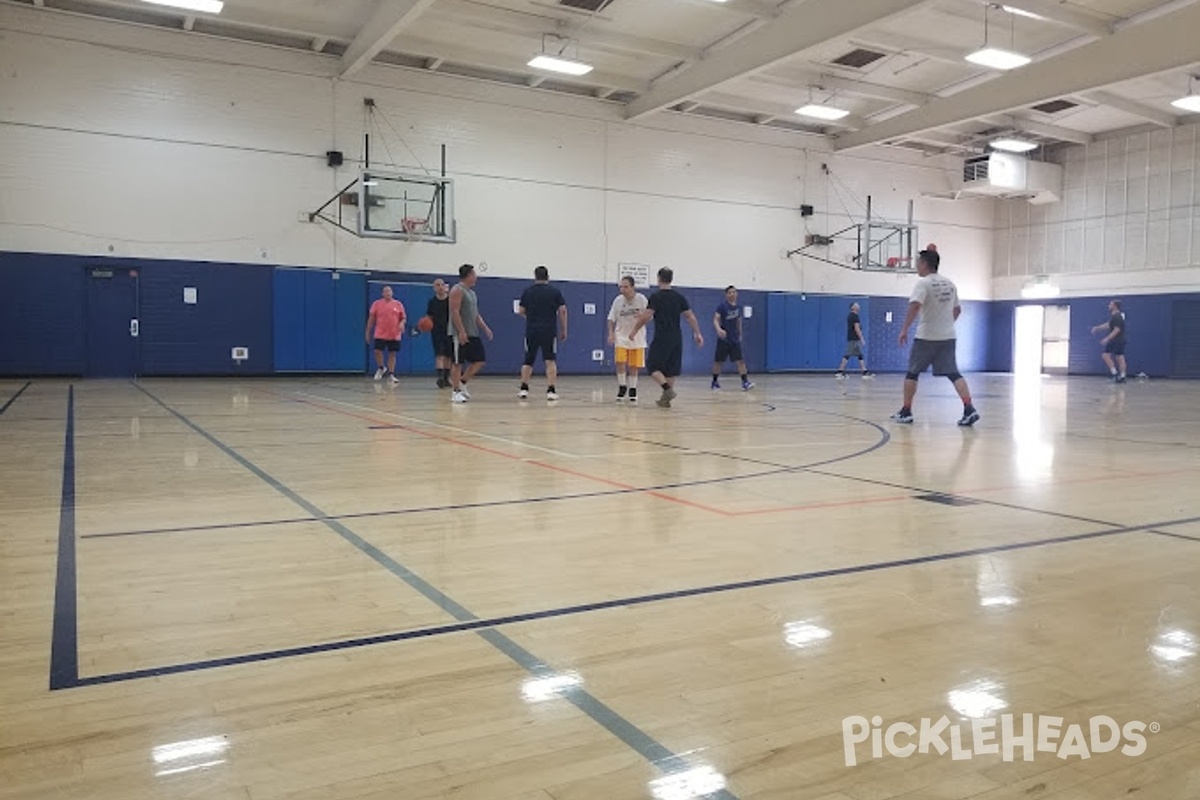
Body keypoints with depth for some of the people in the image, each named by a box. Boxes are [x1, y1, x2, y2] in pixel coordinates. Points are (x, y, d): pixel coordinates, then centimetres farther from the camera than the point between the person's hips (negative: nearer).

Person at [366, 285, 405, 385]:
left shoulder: (398, 304, 5)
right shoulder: (377, 304, 3)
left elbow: (403, 318, 10)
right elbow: (371, 319, 5)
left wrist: (402, 323, -13)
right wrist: (368, 332, 4)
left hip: (394, 335, 1)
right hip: (380, 334, -1)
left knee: (392, 354, 4)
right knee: (377, 351, -10)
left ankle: (391, 375, 11)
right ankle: (381, 368, 17)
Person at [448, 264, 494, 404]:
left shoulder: (471, 292, 18)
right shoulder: (457, 290, -10)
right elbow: (455, 312, -18)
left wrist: (485, 327, 14)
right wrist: (461, 332, -23)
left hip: (472, 333, 9)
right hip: (460, 334, -9)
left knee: (479, 361, 6)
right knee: (457, 363, -4)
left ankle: (461, 383, 19)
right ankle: (456, 392, 2)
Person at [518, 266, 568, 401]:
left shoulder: (527, 291, 4)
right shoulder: (555, 291, 2)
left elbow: (521, 311, 6)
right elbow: (562, 310, -3)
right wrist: (564, 330, 3)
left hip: (531, 331, 1)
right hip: (549, 331, -1)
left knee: (528, 361, 13)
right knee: (550, 361, 3)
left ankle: (524, 388, 10)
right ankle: (551, 390, -4)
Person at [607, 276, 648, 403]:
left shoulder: (641, 299, -9)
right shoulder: (618, 300, -5)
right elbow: (611, 319, 4)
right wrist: (611, 333, -8)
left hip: (637, 338, 0)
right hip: (621, 336, 1)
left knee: (633, 366, 5)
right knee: (620, 362, -14)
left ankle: (632, 390, 19)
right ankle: (622, 388, 1)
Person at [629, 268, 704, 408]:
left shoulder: (655, 297, -8)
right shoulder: (679, 297, 8)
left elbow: (646, 317, -13)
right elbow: (690, 317, 6)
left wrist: (634, 331, -3)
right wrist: (697, 334, 11)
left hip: (661, 339, -5)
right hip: (676, 339, 6)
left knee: (653, 366, 3)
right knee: (671, 370, 12)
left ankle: (668, 390, -16)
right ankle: (666, 399, 15)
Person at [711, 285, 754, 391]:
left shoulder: (738, 307, 8)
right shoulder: (722, 305, -9)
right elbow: (715, 319, -19)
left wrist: (740, 334, 22)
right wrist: (718, 329, -37)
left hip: (735, 339, 4)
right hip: (724, 339, -4)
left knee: (740, 360, -7)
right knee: (718, 361, 6)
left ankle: (745, 382, -11)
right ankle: (715, 381, 20)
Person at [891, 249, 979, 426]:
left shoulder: (923, 283, -9)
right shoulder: (950, 284, 13)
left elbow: (915, 305, -24)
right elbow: (957, 310, 22)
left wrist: (904, 330, -22)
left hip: (926, 337, -6)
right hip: (948, 336, 6)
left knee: (912, 373, 8)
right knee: (953, 373, 2)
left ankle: (906, 412, 12)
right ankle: (969, 410, -13)